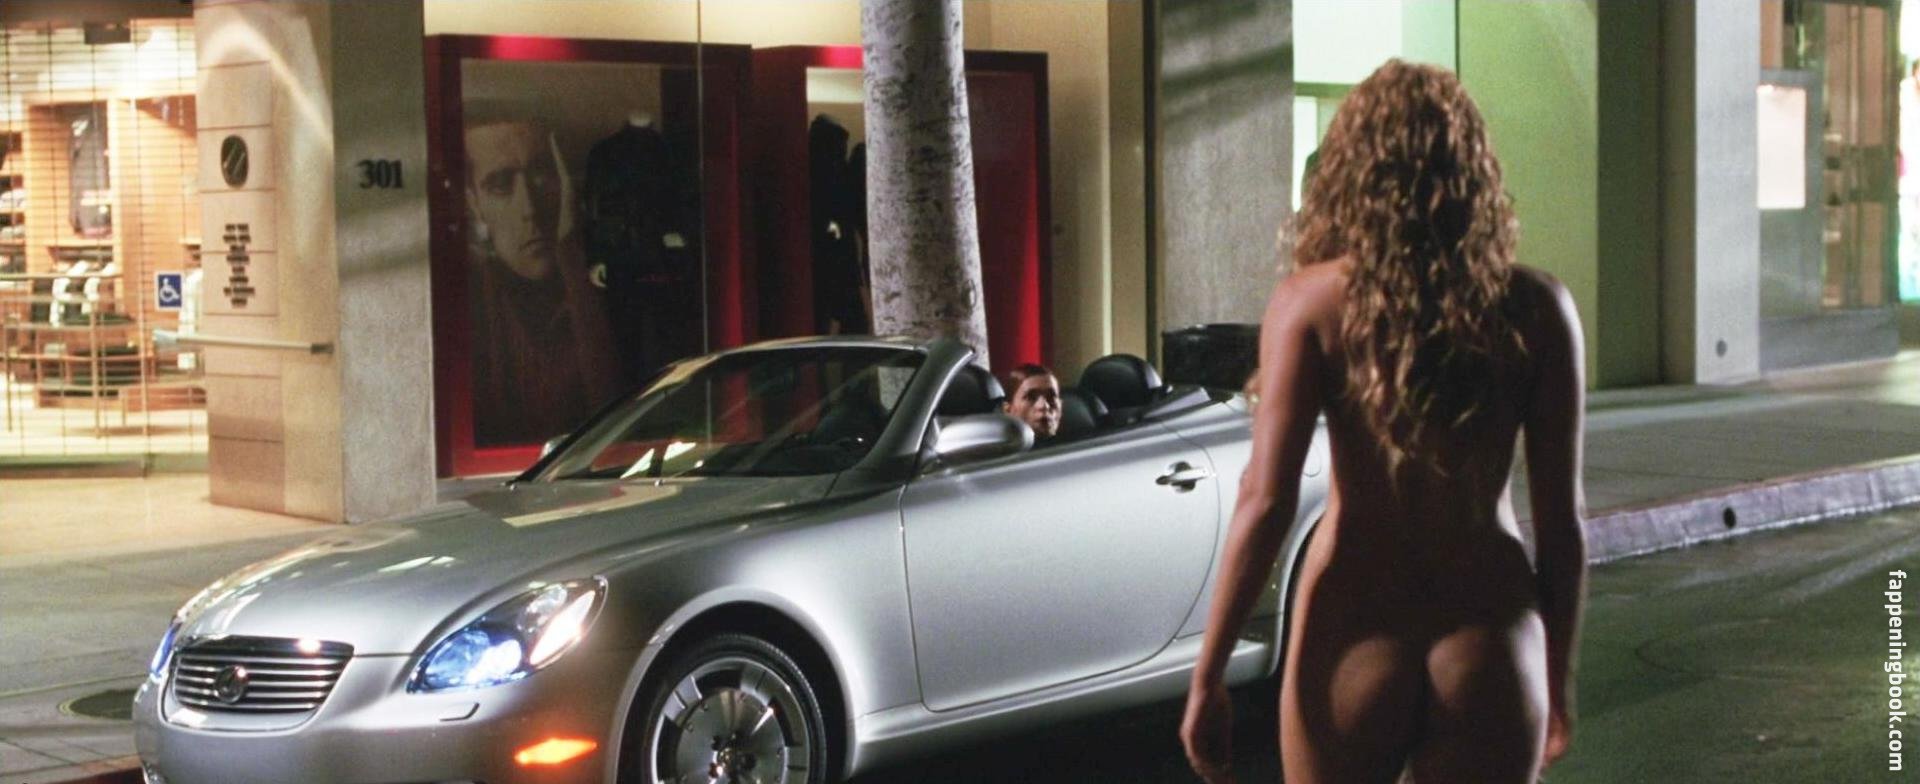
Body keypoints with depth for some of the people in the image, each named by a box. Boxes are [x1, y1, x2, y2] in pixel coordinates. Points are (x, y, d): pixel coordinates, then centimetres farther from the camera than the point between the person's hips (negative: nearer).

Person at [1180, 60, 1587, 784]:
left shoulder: (1313, 302, -6)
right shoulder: (1535, 311, -1)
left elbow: (1265, 502, -11)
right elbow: (1561, 521, 1)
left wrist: (1207, 678, -6)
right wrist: (1558, 682, 13)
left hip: (1356, 641, -1)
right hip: (1493, 647, 1)